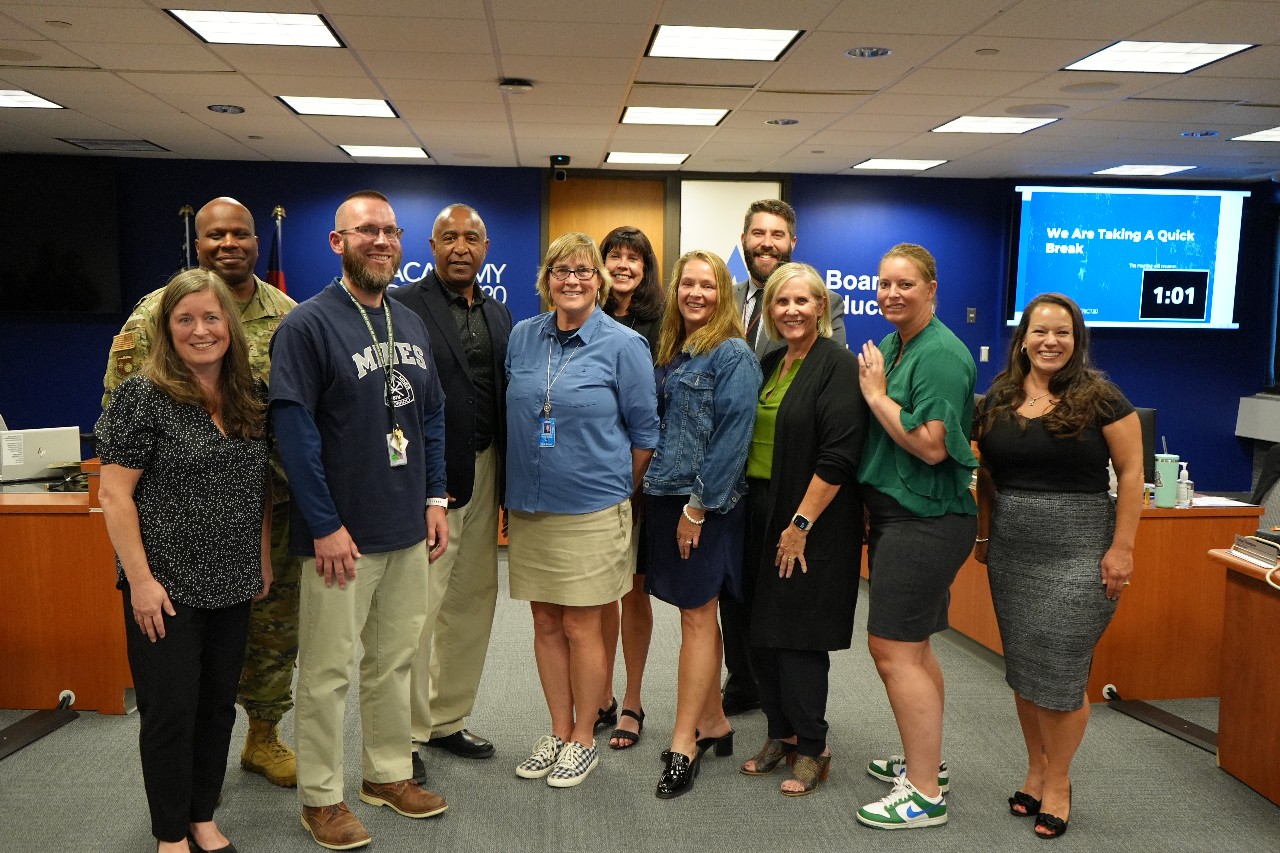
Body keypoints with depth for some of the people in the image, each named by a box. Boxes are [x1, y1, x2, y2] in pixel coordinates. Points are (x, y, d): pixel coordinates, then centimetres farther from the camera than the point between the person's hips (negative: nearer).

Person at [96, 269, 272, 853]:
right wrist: (141, 579, -15)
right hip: (167, 587, -5)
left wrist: (263, 560, 11)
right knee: (171, 711, 4)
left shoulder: (249, 399, 5)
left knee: (218, 706, 14)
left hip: (232, 585, 5)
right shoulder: (143, 395, -11)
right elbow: (114, 493, -12)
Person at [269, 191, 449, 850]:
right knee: (328, 669, 6)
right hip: (342, 535, -6)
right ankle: (321, 797, 22)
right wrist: (326, 525, -17)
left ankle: (388, 773, 33)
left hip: (408, 529, 6)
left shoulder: (410, 324, 10)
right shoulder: (308, 324, -10)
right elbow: (295, 429, -15)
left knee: (395, 659, 17)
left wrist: (435, 499, 8)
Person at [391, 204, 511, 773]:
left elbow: (505, 395, 14)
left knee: (474, 599, 14)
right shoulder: (403, 305, -7)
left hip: (484, 472, 7)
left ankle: (448, 719, 31)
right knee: (417, 608, -1)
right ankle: (406, 736, 16)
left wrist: (507, 477, 8)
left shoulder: (498, 314, 14)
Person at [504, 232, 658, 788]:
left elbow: (644, 430, 0)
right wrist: (521, 481, 15)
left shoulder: (623, 344, -6)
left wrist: (621, 491, 6)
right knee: (546, 623, 12)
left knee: (580, 626, 3)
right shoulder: (522, 337, 5)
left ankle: (584, 738, 22)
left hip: (591, 509, -4)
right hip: (528, 506, 4)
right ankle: (558, 731, 28)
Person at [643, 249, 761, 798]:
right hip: (666, 498, 7)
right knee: (697, 614, 14)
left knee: (697, 617, 0)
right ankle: (713, 723, 27)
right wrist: (655, 492, 9)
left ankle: (684, 744, 9)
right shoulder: (670, 351, 13)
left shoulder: (733, 355, -10)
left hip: (706, 504, -7)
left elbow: (732, 438, -15)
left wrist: (698, 506, -16)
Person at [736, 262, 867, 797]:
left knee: (798, 636, -1)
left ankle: (811, 749, 16)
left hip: (813, 520, -7)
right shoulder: (769, 365, 12)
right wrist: (761, 514, 11)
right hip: (760, 513, 8)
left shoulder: (838, 366, -11)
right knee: (761, 631, 12)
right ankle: (780, 734, 28)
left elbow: (838, 457, -18)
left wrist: (801, 523, -19)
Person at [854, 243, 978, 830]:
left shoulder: (941, 354, -16)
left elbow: (931, 445, -24)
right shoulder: (890, 346, 12)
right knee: (912, 644, 19)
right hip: (899, 515, 10)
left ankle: (925, 794, 4)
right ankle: (926, 760, 35)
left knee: (893, 648, -7)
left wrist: (877, 395, -16)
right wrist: (873, 390, 4)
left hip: (924, 521, -10)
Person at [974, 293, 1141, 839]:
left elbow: (1131, 472, -5)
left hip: (1077, 548, -4)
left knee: (1060, 671, -3)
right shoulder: (997, 400, 6)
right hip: (1011, 549, 4)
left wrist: (1122, 548, -10)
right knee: (1021, 666, 10)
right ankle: (1036, 770, 28)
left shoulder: (1101, 398, -6)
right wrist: (983, 534, 12)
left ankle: (1057, 783, 17)